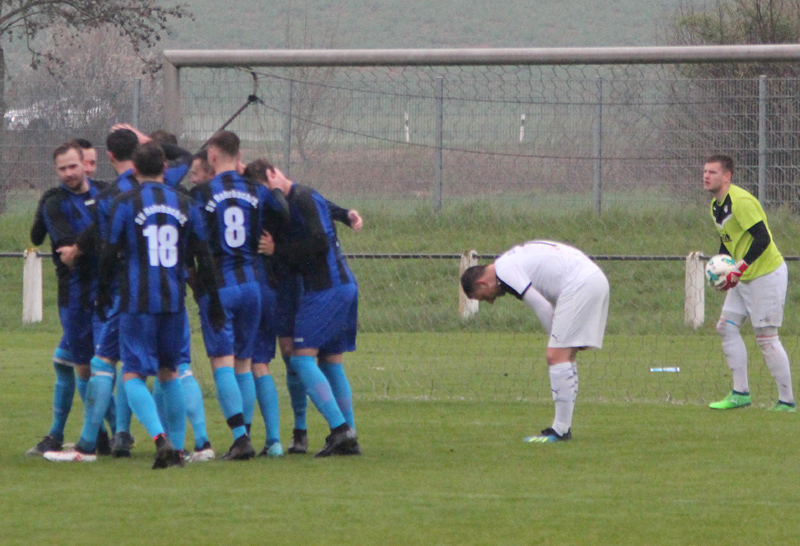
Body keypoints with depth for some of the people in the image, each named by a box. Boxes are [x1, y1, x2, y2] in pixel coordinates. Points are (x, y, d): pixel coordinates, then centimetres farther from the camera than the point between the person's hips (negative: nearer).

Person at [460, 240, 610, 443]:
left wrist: (555, 341, 3)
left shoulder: (505, 271, -7)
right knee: (566, 356, 14)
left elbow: (542, 308, -10)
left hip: (580, 285, -10)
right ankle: (564, 427, 15)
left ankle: (560, 431, -11)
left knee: (556, 356, -10)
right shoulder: (516, 259, 23)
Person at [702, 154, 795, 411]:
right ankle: (740, 393, 10)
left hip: (767, 274, -10)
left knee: (766, 337, -8)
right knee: (726, 327, 5)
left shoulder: (741, 201, -21)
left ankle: (787, 400, 0)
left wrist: (739, 269, -28)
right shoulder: (716, 205, 9)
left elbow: (763, 238, -25)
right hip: (744, 278, 10)